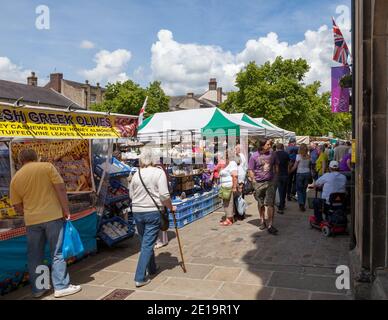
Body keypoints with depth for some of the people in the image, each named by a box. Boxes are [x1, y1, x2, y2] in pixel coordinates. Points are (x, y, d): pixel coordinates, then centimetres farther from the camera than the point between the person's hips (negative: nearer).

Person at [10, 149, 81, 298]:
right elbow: (61, 188, -9)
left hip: (31, 220, 3)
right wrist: (66, 210, -3)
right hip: (53, 216, -3)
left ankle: (37, 289, 21)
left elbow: (17, 207, 10)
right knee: (57, 253, 5)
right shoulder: (47, 166, -1)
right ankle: (61, 287, 8)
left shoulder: (15, 179, 8)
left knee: (34, 256, 13)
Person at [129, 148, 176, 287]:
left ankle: (152, 269, 38)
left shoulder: (136, 174, 3)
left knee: (145, 242, 20)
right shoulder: (159, 172, -10)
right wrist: (171, 207, 0)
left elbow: (131, 195, 11)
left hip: (137, 212, 5)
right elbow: (164, 195, -16)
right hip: (153, 212, -5)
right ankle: (140, 278, 0)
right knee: (148, 244, 1)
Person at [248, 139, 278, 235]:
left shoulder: (272, 154, 0)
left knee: (270, 203, -7)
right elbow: (250, 170, -3)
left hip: (270, 182, 1)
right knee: (261, 204, 15)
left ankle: (270, 225, -3)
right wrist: (253, 181, -8)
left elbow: (275, 166, 14)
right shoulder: (254, 156, -8)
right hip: (259, 183, -1)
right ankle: (262, 221, 34)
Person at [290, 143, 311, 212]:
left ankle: (301, 203, -13)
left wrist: (289, 171, 4)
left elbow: (295, 166, -8)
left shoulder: (299, 156, -10)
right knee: (304, 190, 12)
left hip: (300, 173, -4)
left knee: (299, 189, 3)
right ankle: (303, 205, 15)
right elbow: (310, 166, 8)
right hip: (307, 173, 4)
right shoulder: (309, 157, 3)